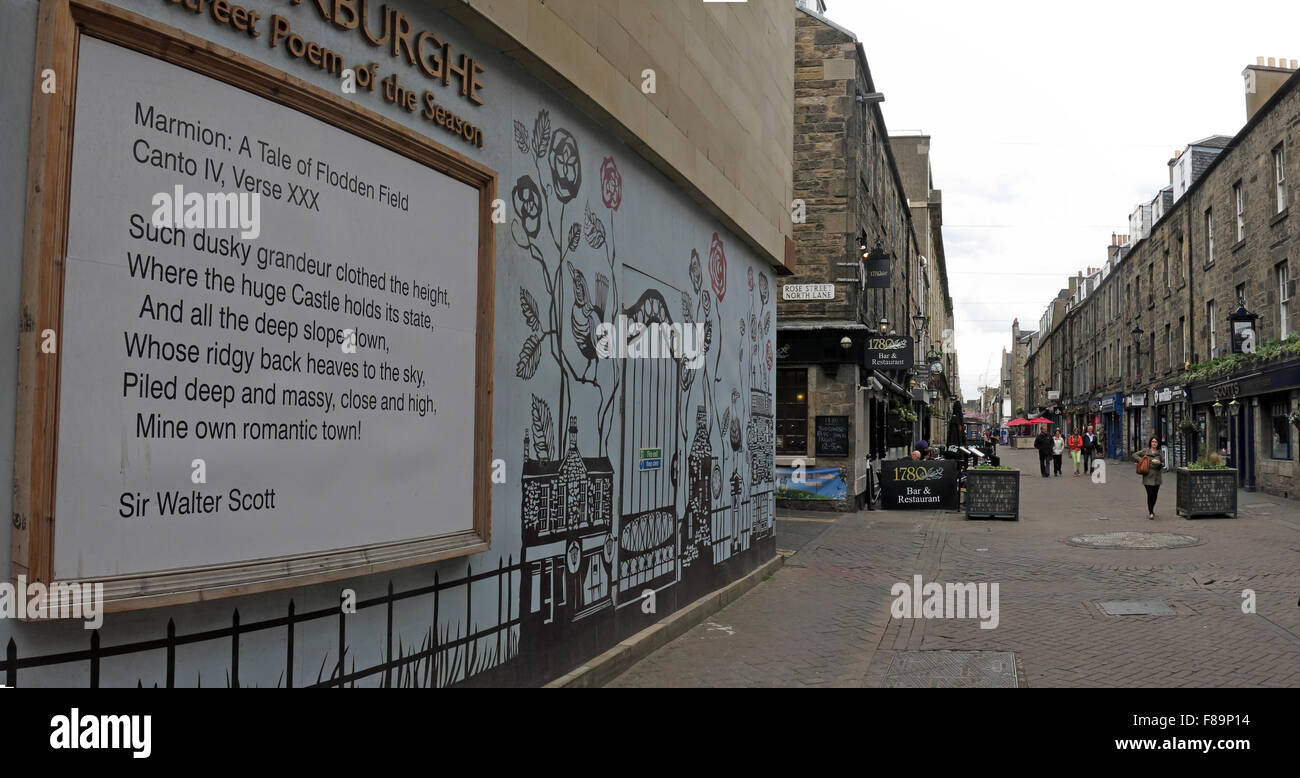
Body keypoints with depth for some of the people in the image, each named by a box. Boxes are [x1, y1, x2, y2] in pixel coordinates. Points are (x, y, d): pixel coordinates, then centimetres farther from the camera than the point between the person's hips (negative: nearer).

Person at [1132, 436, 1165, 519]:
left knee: (1155, 494, 8)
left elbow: (1163, 464, 10)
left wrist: (1159, 463, -11)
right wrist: (1141, 460, -8)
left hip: (1157, 476, 3)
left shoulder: (1159, 453, 9)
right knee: (1150, 494, -11)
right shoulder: (1145, 451, 2)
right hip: (1148, 476, -3)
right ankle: (1151, 513, -5)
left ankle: (1151, 510, 27)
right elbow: (1134, 455, 5)